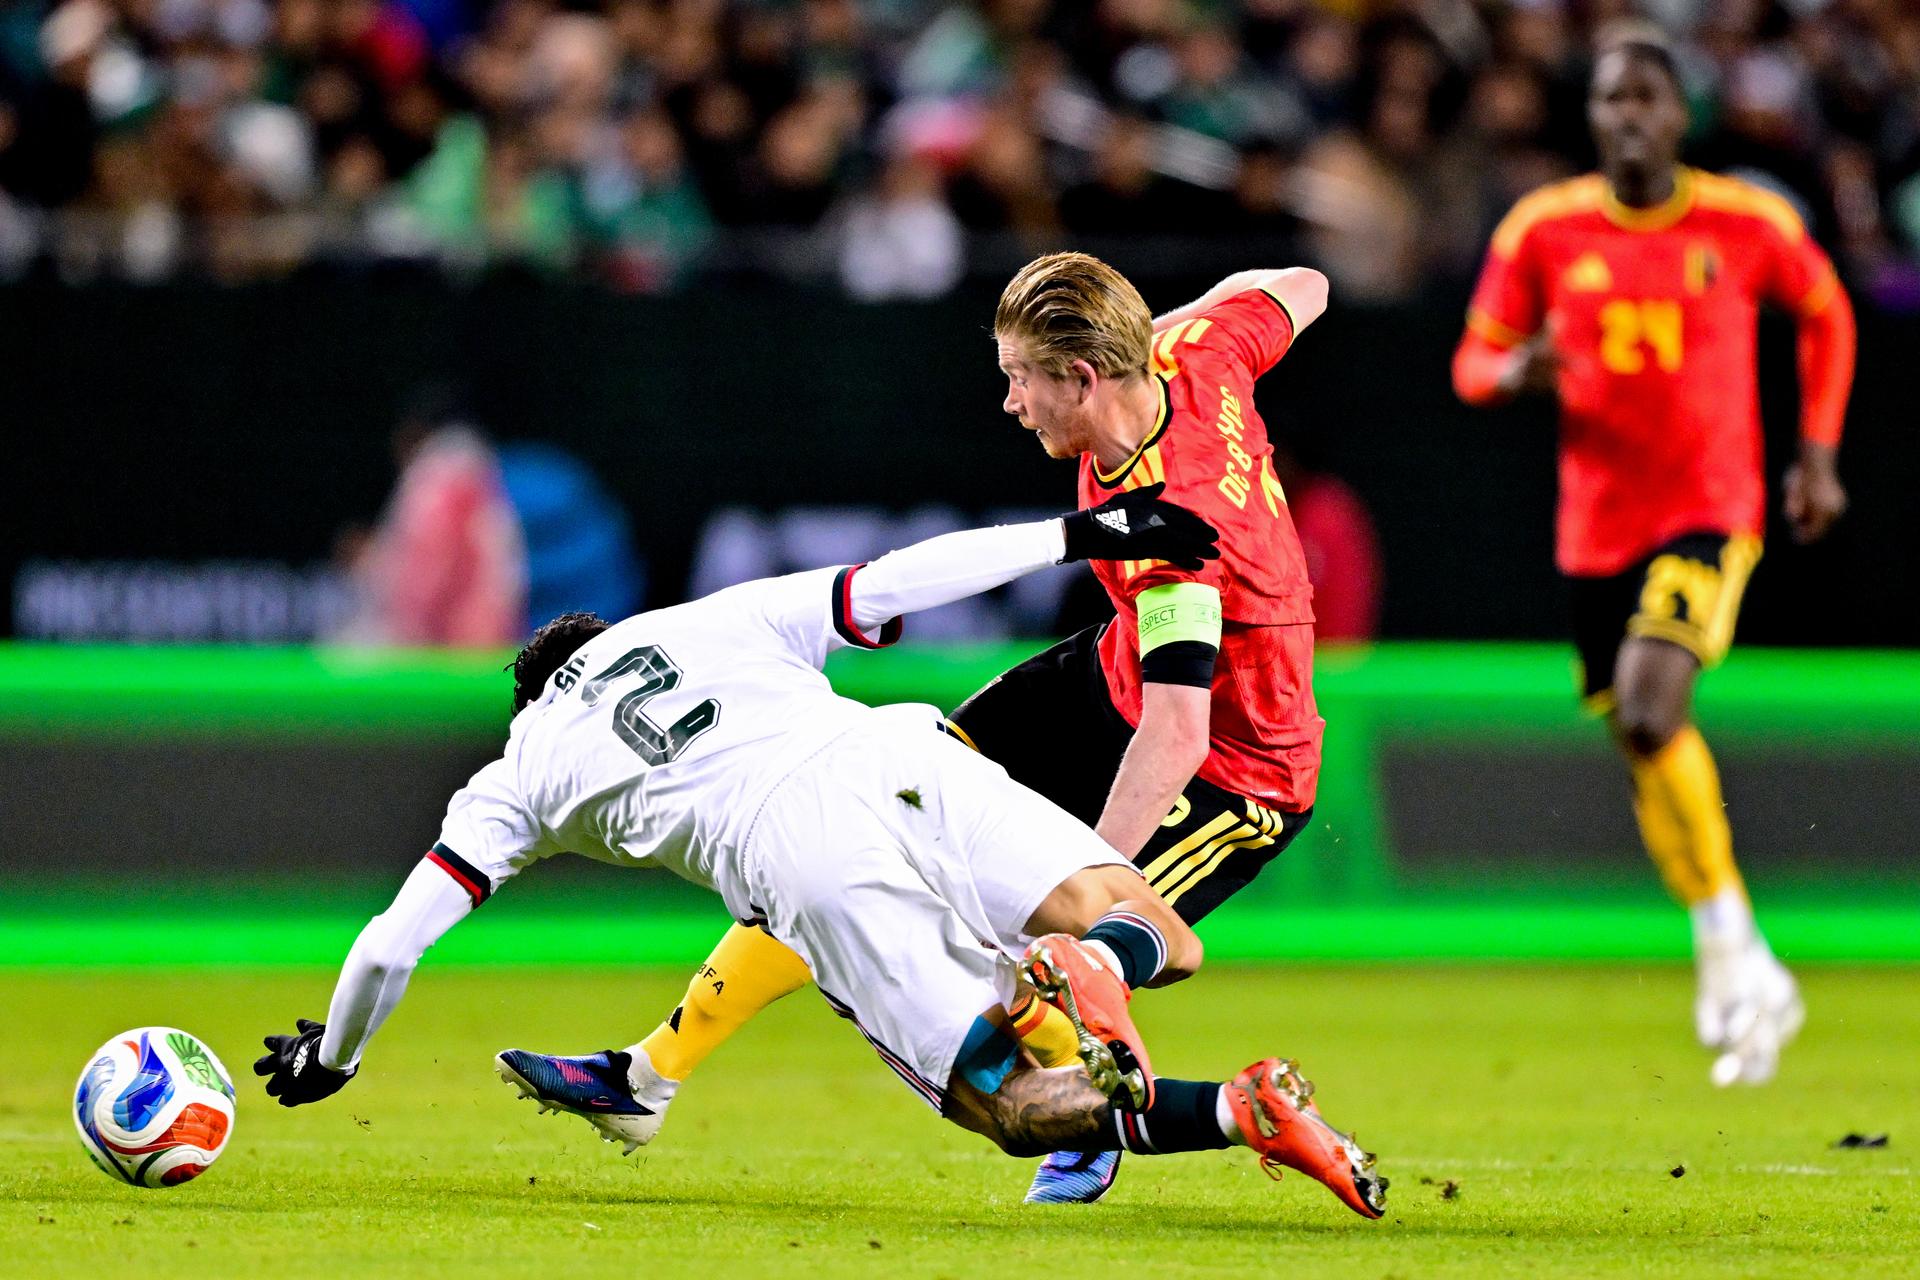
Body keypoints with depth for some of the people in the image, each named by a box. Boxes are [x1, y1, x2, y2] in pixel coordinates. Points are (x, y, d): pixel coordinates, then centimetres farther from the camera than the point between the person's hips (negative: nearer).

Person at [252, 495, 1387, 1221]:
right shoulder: (720, 620, 34)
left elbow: (392, 946, 28)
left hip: (804, 865, -2)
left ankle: (1240, 1114, -37)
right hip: (902, 761, 2)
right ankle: (1093, 960, -34)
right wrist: (1079, 536, 22)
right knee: (1167, 943, 6)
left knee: (1021, 1109, -3)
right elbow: (897, 582, 20)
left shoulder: (523, 773, 30)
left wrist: (330, 1058, 45)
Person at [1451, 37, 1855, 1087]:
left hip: (1711, 508, -3)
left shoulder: (1748, 225, -2)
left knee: (1649, 714, -24)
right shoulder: (1542, 231, 0)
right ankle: (1745, 977, 25)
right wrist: (1515, 371, -16)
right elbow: (1474, 360, 8)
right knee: (1646, 752, 9)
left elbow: (1826, 315, 16)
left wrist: (1817, 453, 10)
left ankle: (1728, 937, -9)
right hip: (1598, 521, 3)